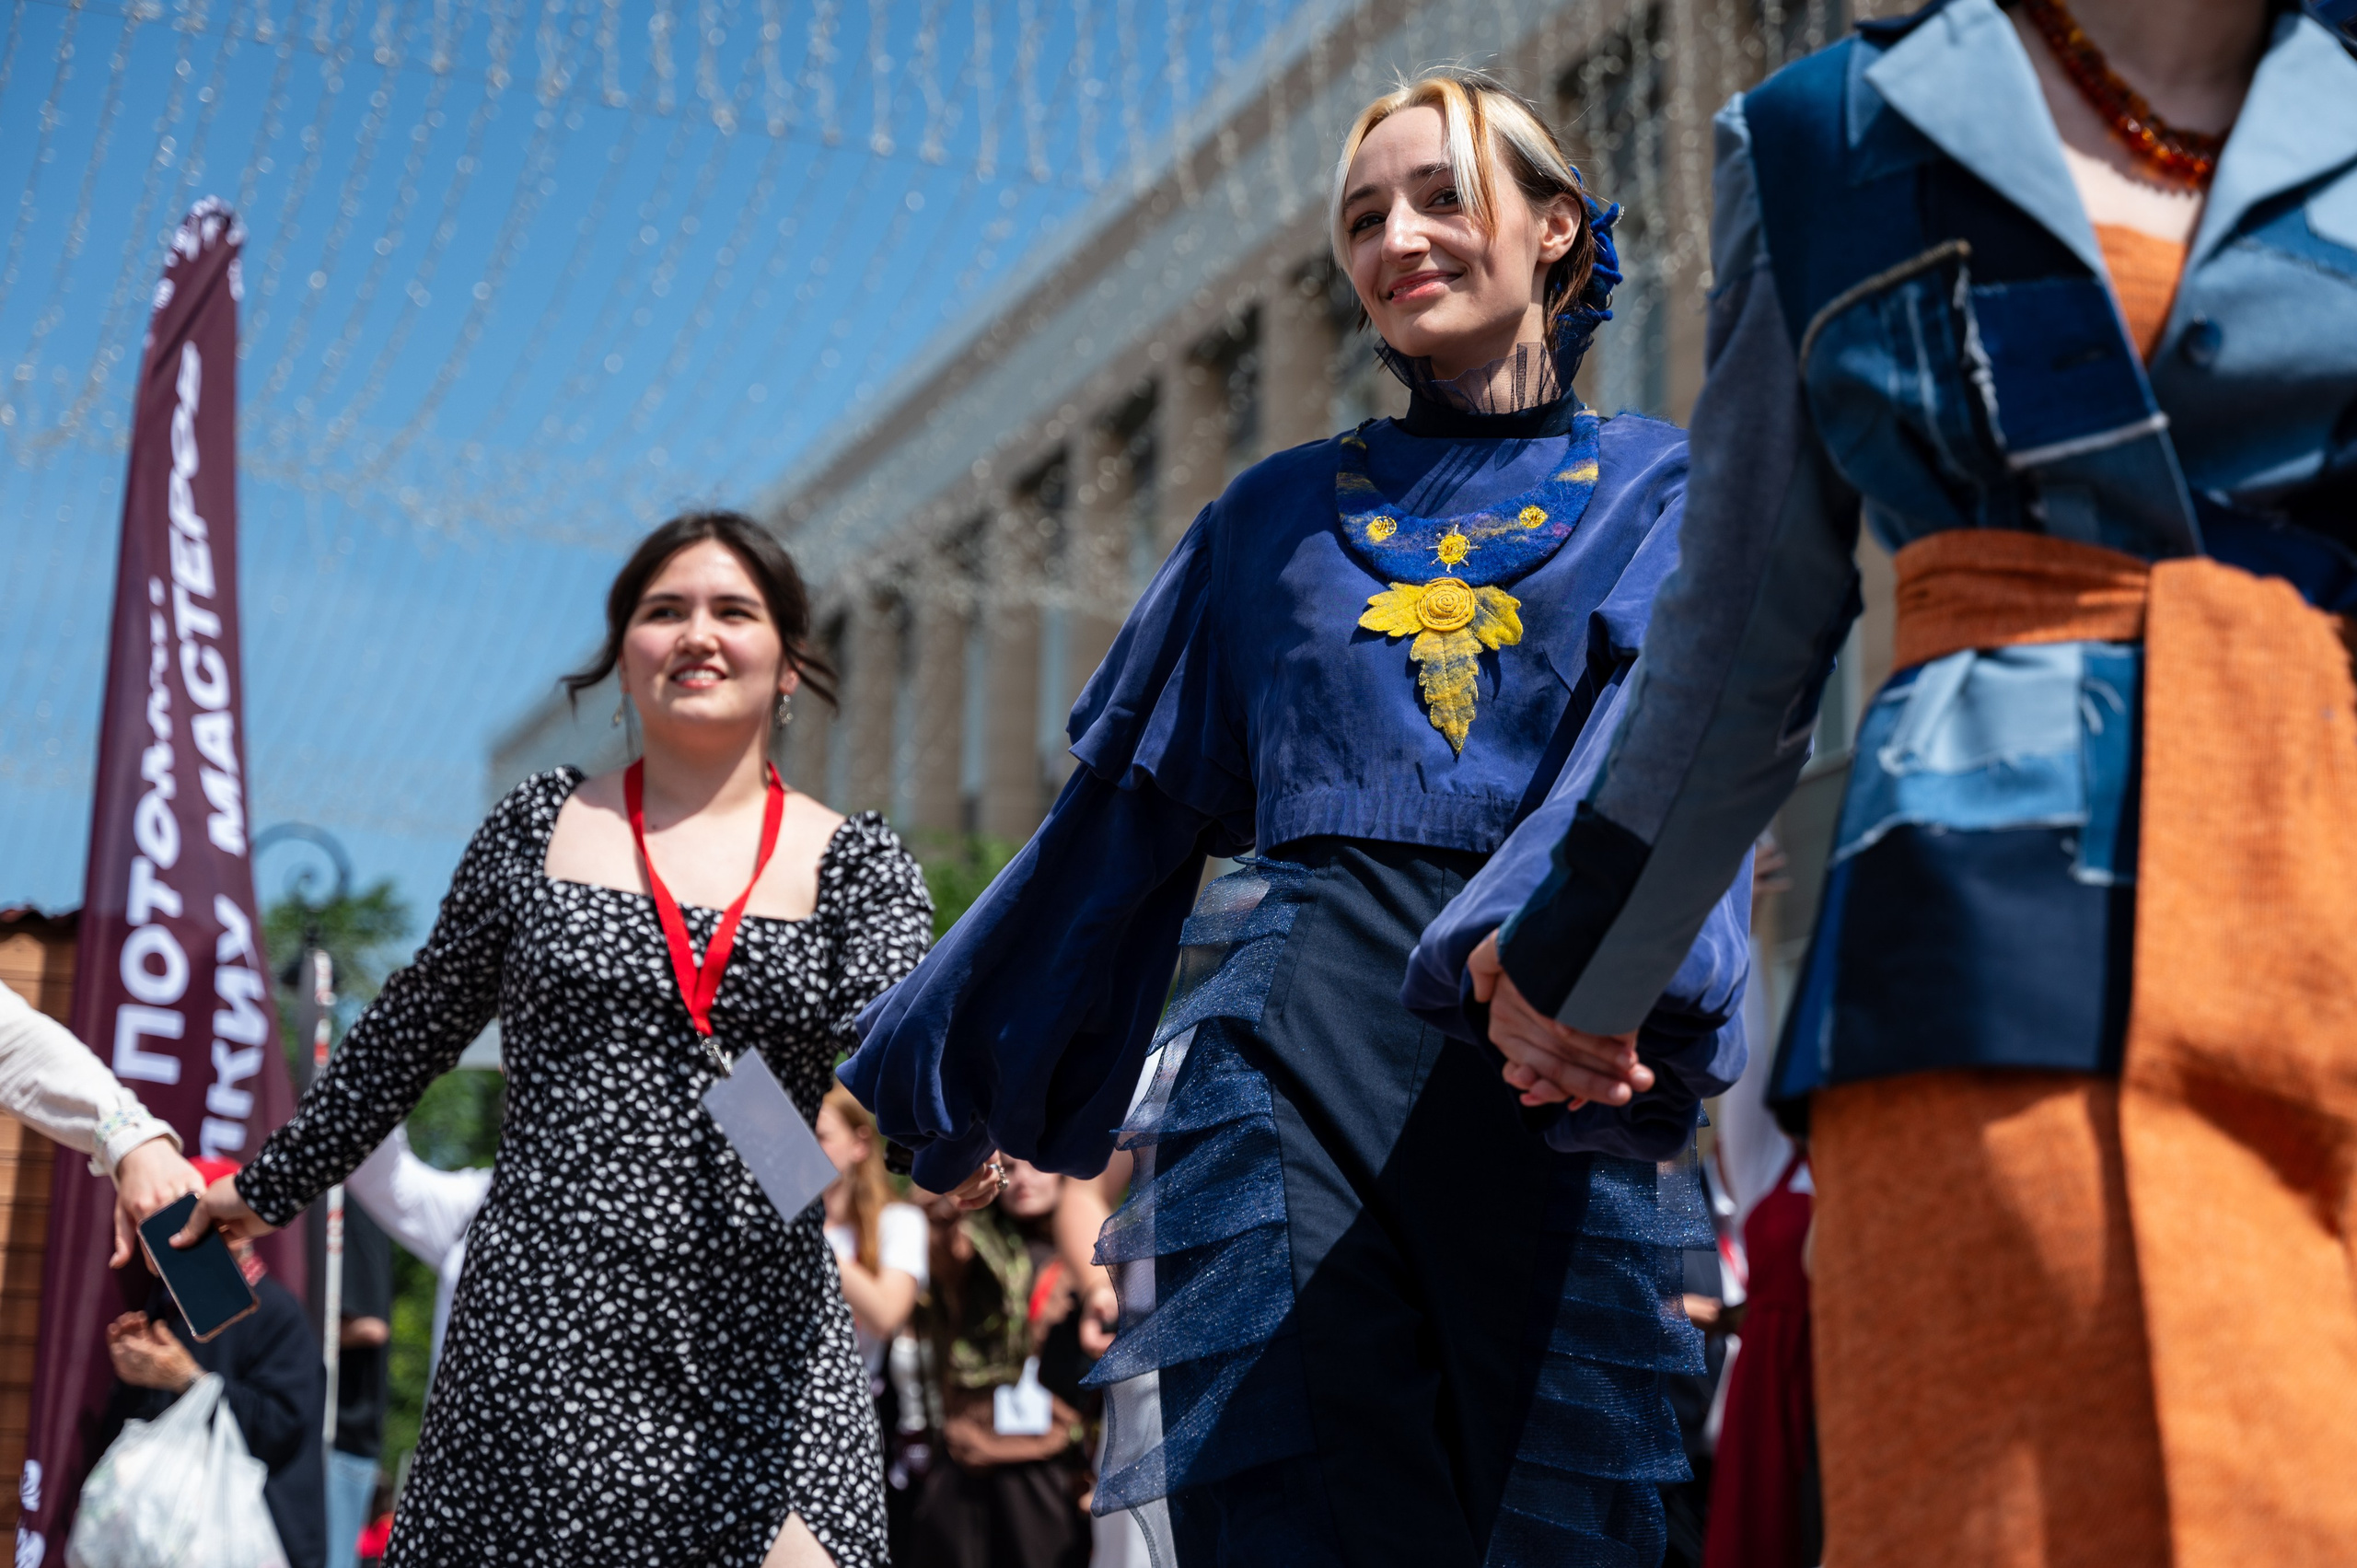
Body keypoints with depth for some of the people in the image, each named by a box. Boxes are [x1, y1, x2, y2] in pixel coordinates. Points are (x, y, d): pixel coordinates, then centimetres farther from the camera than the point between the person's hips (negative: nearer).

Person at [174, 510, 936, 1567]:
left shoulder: (852, 863, 6)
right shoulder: (539, 829, 9)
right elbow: (406, 1039, 18)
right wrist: (267, 1190, 23)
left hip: (764, 1346, 0)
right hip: (543, 1326, 1)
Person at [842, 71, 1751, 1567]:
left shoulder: (1658, 486, 12)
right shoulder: (1279, 514, 19)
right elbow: (1129, 806, 22)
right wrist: (957, 1070, 25)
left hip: (1553, 1077, -1)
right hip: (1288, 1055, 1)